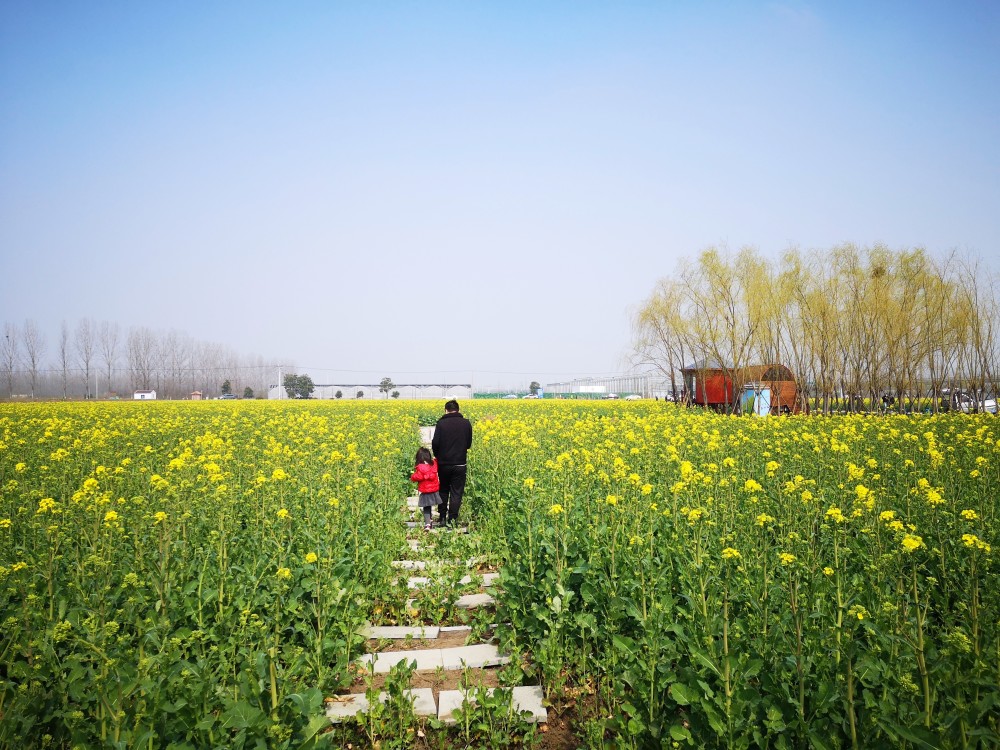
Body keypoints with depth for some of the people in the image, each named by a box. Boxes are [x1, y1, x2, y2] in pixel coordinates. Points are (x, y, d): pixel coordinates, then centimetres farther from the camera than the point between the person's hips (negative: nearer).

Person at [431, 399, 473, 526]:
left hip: (443, 463, 0)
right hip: (460, 464, 0)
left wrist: (438, 455, 7)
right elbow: (469, 443, 5)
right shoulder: (466, 423, -2)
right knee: (456, 493, 6)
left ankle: (442, 518, 20)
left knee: (443, 491, 16)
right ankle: (453, 519, 7)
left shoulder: (441, 423, -8)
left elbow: (435, 442, -12)